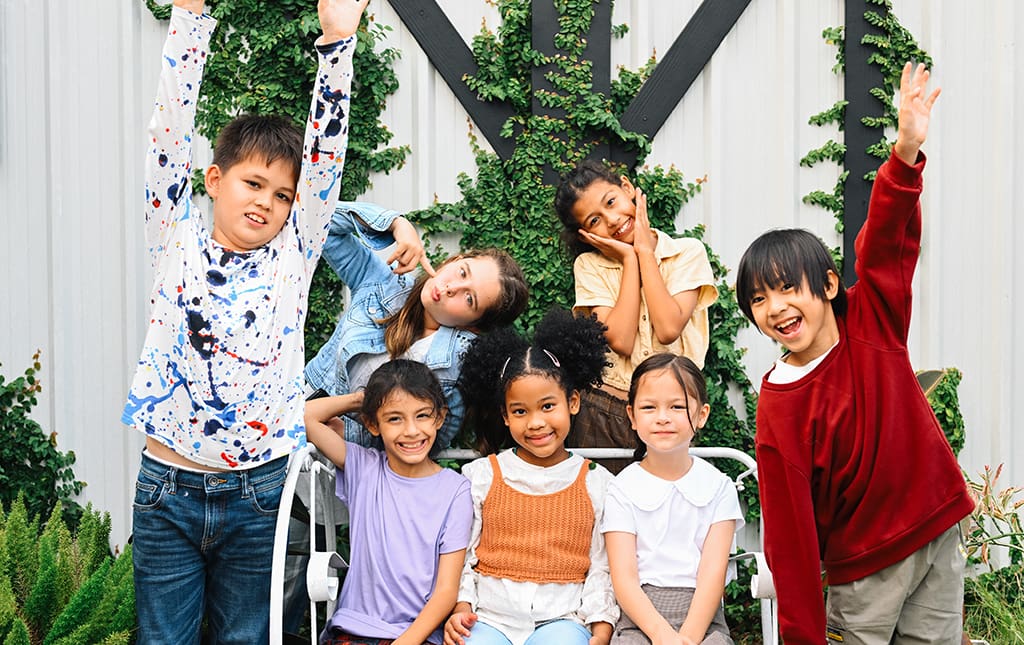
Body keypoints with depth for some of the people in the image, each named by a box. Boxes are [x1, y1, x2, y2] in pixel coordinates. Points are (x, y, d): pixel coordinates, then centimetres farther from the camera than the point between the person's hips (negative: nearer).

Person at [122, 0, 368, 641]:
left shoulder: (291, 259, 5)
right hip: (167, 489, -1)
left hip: (258, 493, 1)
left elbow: (325, 152, -2)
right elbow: (171, 130, -5)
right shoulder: (177, 244, 3)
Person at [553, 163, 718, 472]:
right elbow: (620, 341, -14)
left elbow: (668, 329, -16)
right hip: (605, 414, 0)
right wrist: (630, 258, -8)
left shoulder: (689, 252, 0)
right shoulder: (590, 265, 1)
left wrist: (645, 250, -7)